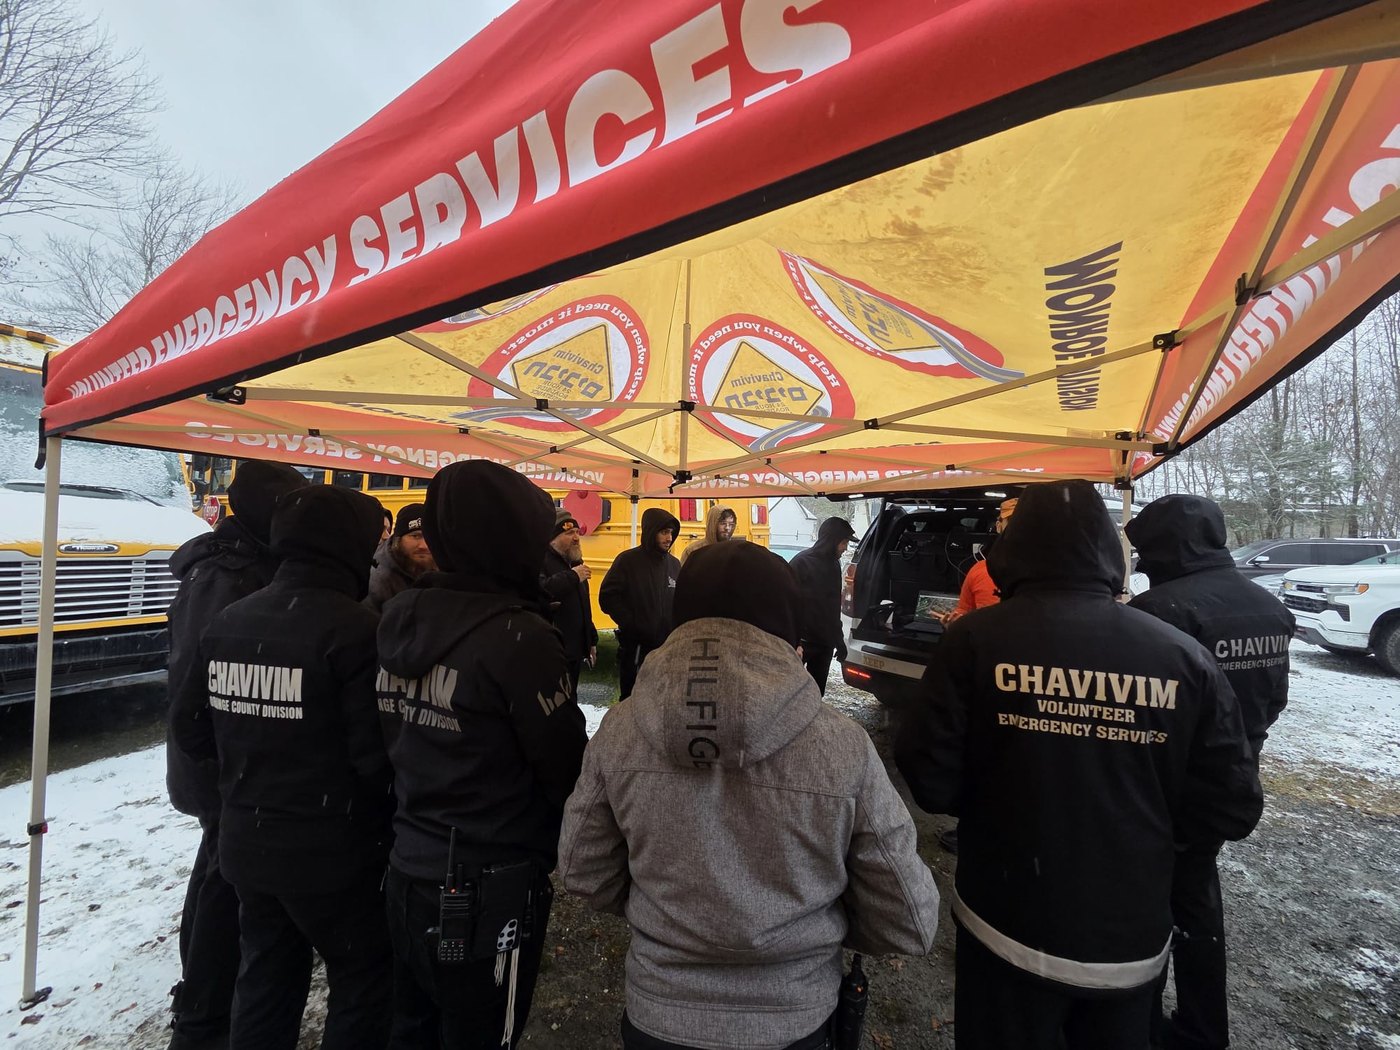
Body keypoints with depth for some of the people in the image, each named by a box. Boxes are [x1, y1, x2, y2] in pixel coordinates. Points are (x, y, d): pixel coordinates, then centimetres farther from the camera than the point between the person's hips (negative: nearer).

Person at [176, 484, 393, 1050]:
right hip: (331, 850, -6)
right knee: (364, 982, 15)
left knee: (265, 979, 26)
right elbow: (376, 754, -23)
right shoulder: (354, 628, -24)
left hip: (245, 841, 7)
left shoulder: (226, 621, -2)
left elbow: (192, 735, 6)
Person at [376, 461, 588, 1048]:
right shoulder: (518, 635, -25)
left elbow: (391, 742, 5)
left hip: (407, 874, 7)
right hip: (489, 892, -7)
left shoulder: (400, 617, -2)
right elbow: (565, 768, -18)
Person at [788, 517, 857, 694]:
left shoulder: (833, 564, 9)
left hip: (825, 643, 7)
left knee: (817, 693, 14)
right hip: (801, 642, -7)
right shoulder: (802, 562, -14)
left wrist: (838, 639, 18)